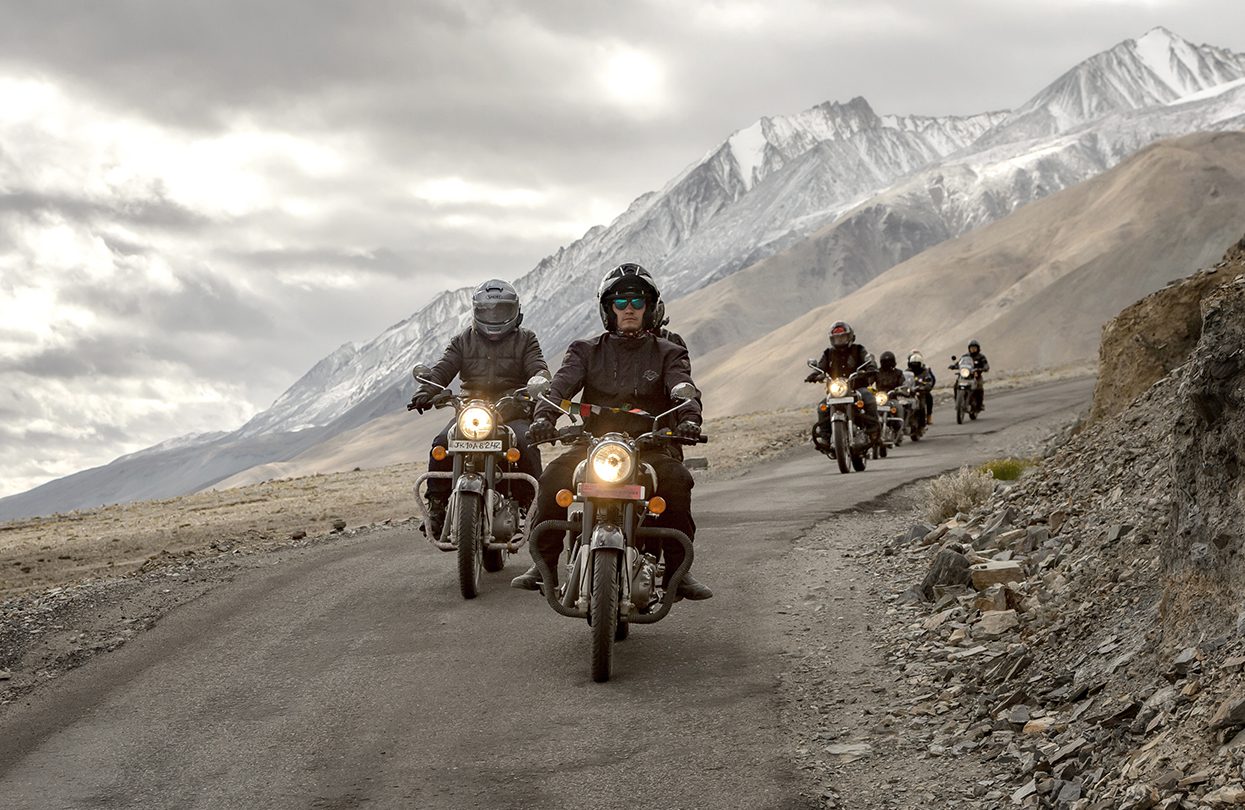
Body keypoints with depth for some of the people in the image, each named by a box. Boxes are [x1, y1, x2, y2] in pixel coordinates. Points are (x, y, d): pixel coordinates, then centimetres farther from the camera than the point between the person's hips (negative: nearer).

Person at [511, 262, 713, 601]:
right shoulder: (586, 351, 16)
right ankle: (544, 565, -18)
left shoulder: (668, 354, 13)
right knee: (554, 476, -28)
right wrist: (544, 416, -25)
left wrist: (689, 418, -31)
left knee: (676, 478, -32)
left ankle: (677, 570, -23)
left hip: (650, 448, -1)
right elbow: (562, 384, -3)